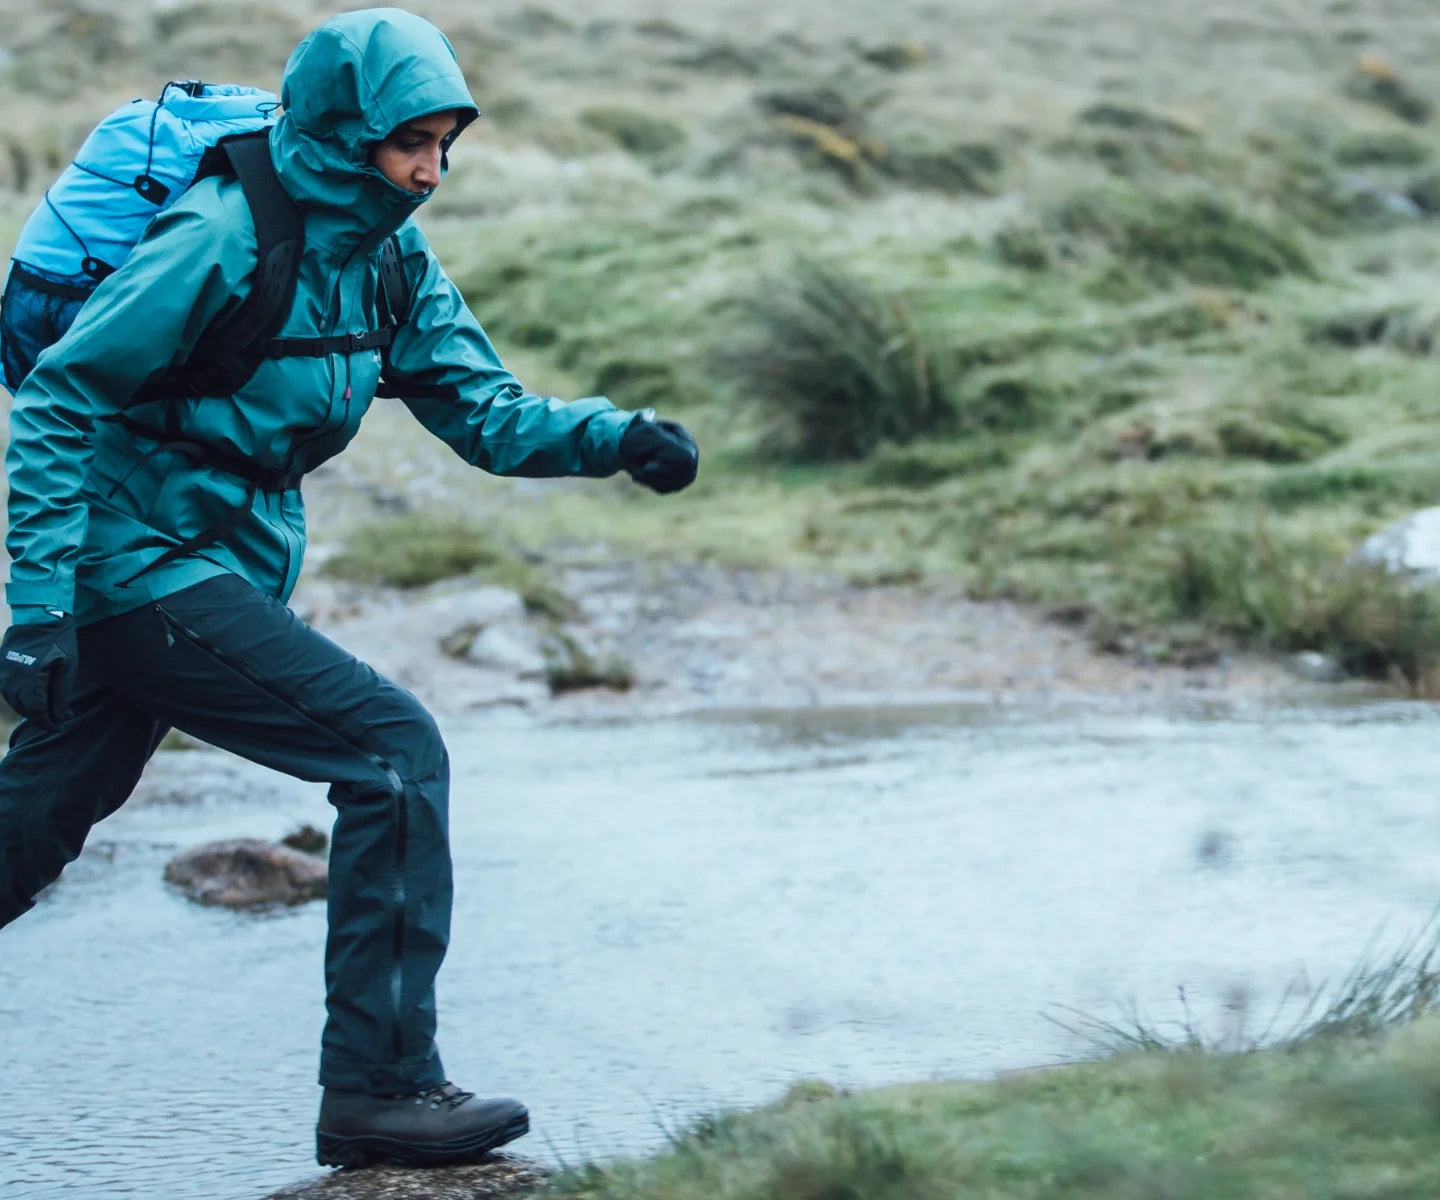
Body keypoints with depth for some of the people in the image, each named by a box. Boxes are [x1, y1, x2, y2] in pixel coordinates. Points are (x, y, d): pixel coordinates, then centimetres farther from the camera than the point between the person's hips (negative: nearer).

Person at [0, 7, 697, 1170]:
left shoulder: (390, 260, 5)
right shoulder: (223, 238, -19)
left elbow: (485, 413, 3)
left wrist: (615, 436, -16)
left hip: (220, 563, 9)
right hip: (144, 564, -9)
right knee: (395, 750, -13)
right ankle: (378, 1089, -8)